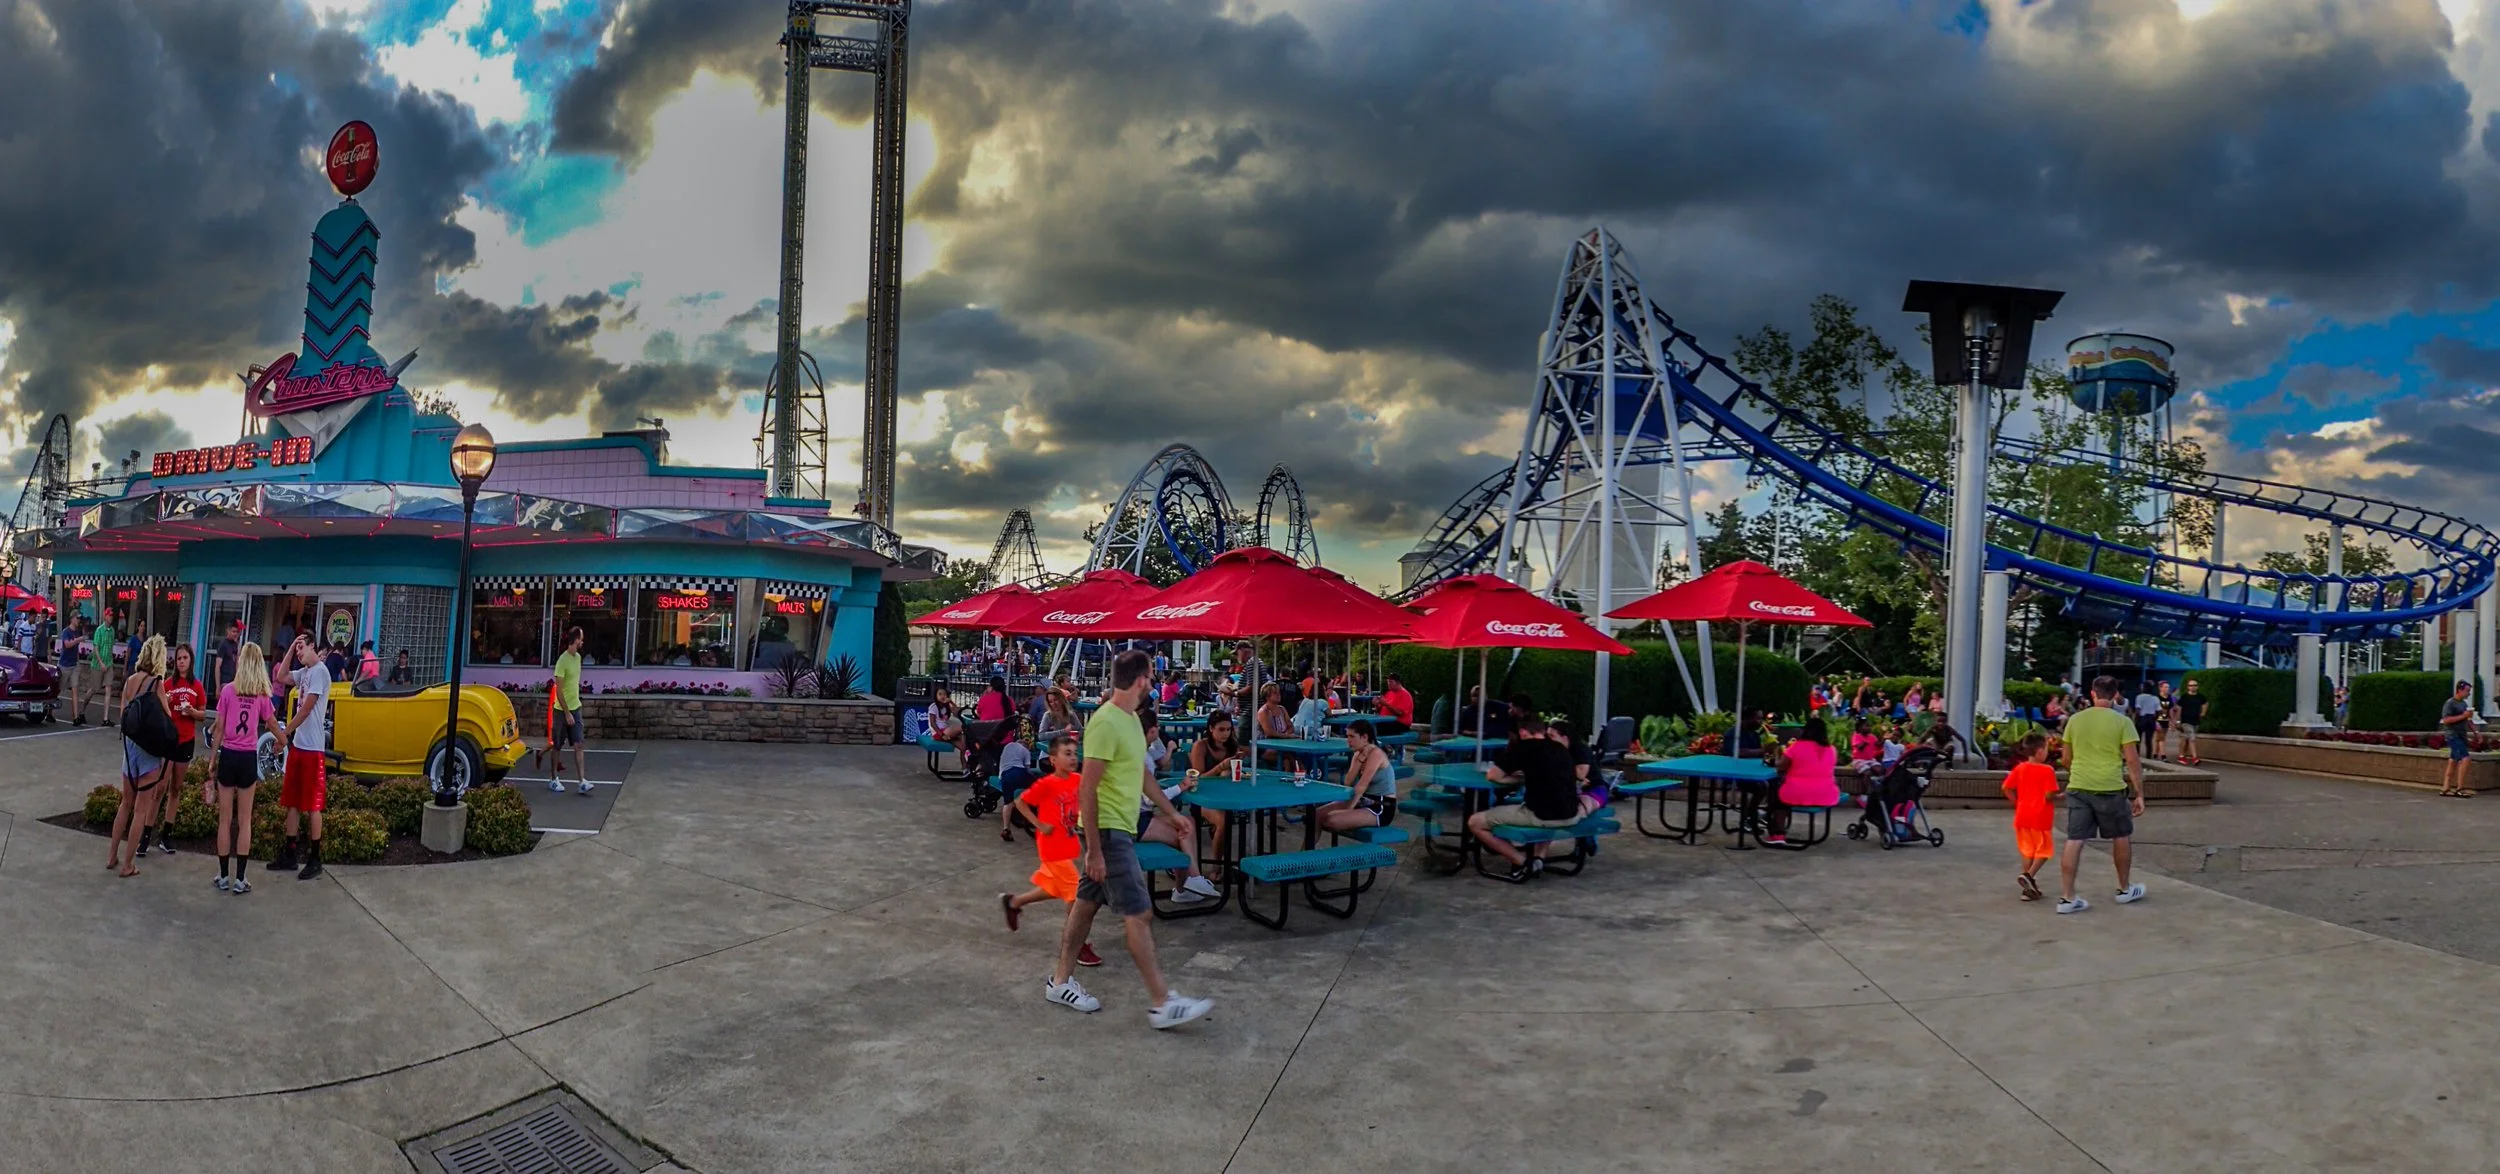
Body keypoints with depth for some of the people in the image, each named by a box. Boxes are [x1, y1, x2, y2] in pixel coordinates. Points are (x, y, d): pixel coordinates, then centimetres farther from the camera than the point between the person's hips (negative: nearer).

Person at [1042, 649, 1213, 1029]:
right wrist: (1093, 850, -22)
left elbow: (1141, 773, 23)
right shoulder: (1105, 723, -21)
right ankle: (1163, 1004, -3)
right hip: (1108, 831, -10)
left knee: (1086, 902, 17)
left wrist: (1170, 812, 26)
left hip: (1119, 829, 10)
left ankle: (1061, 981, 29)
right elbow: (1086, 789, -22)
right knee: (1139, 915, -7)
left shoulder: (1130, 719, 9)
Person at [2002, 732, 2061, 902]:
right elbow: (2049, 795, -18)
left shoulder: (2020, 768, 3)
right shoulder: (2047, 770, -13)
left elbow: (2006, 788, 1)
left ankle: (2029, 887, 17)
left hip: (2022, 816, 6)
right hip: (2040, 817, -6)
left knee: (2028, 851, 15)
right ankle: (2028, 875, -14)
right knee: (2043, 851, 8)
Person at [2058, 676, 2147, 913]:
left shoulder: (2075, 720, 6)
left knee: (2074, 841, 1)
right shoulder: (2122, 722, -5)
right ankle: (2125, 889, 32)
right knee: (2122, 837, 18)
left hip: (2078, 787, 3)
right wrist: (2139, 794, -1)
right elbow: (2133, 761, -7)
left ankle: (2066, 897, -2)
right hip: (2110, 788, -3)